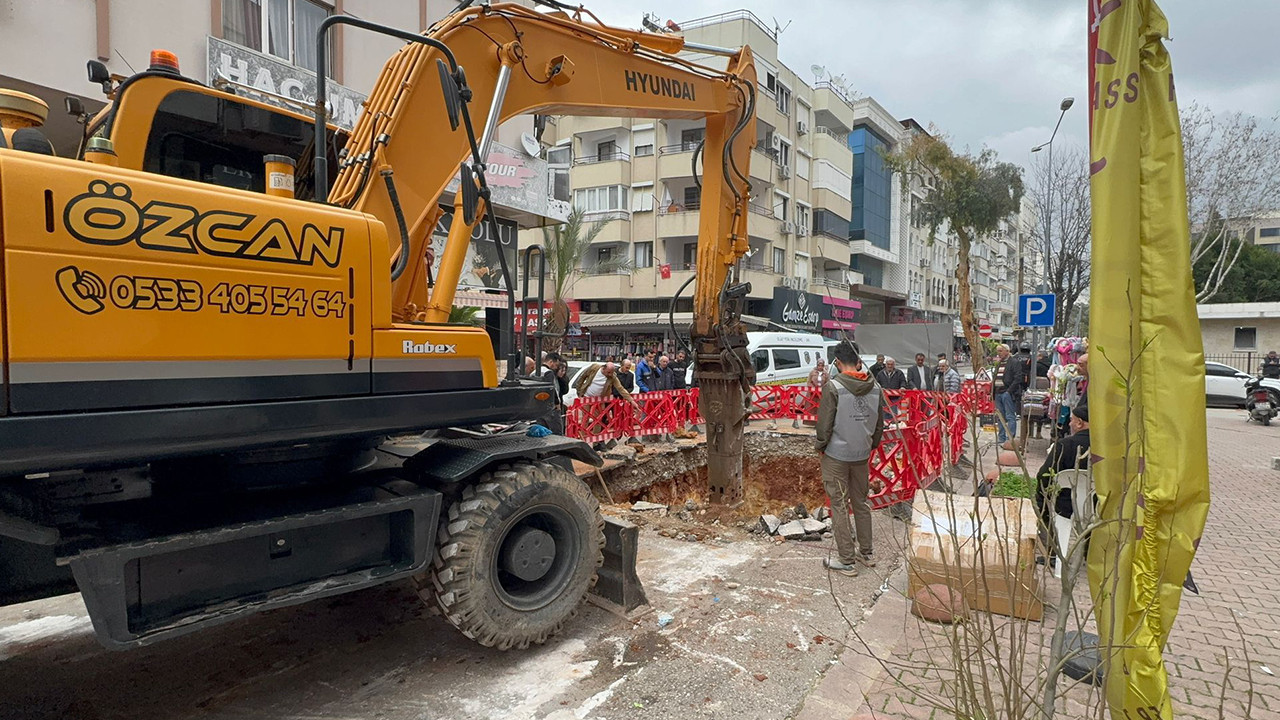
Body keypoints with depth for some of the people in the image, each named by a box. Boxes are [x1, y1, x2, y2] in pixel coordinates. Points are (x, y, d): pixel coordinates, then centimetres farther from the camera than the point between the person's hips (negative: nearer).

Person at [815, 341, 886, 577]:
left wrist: (820, 445, 2)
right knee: (861, 502, 19)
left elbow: (825, 423, -14)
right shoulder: (875, 388, 1)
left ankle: (847, 561, 9)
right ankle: (866, 553, 30)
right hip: (862, 454, 6)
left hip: (836, 454, -5)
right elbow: (880, 423, 9)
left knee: (839, 506, 3)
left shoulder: (833, 387, -17)